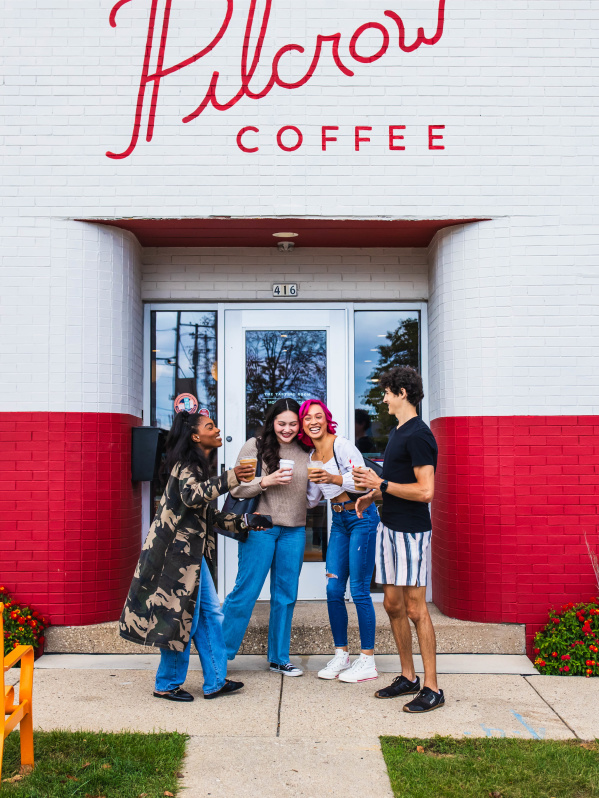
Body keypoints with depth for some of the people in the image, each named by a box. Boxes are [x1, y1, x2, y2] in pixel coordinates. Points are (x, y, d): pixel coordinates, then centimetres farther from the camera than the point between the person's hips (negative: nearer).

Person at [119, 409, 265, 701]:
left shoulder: (198, 465, 18)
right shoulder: (187, 464, -12)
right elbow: (192, 495, -33)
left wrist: (240, 522, 24)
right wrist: (230, 479, -40)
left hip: (192, 551, 10)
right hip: (178, 550, -10)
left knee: (209, 612, 11)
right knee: (184, 615, -2)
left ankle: (215, 682, 18)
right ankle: (167, 685, 13)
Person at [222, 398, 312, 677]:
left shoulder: (305, 451, 9)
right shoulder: (255, 446, -3)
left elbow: (310, 493, 21)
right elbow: (236, 488, -6)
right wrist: (267, 481, -17)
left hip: (294, 531, 4)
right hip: (259, 528, -4)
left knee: (285, 596, 10)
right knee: (245, 591, -1)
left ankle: (279, 658, 23)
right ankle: (219, 653, 12)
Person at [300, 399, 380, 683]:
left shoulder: (342, 446, -12)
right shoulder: (312, 457, 11)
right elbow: (311, 498, 21)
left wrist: (333, 478, -35)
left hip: (361, 517, -7)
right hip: (338, 521, 7)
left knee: (359, 591, -6)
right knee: (333, 589, 4)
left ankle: (367, 661, 4)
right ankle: (341, 655, 17)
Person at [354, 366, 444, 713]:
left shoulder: (418, 435, -16)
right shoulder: (398, 432, 15)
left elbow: (425, 491, -22)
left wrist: (381, 484, -18)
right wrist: (372, 496, 12)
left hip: (411, 531, -10)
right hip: (389, 527, 10)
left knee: (415, 609, -4)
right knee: (393, 604, 13)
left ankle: (432, 688, 6)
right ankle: (408, 678, 25)